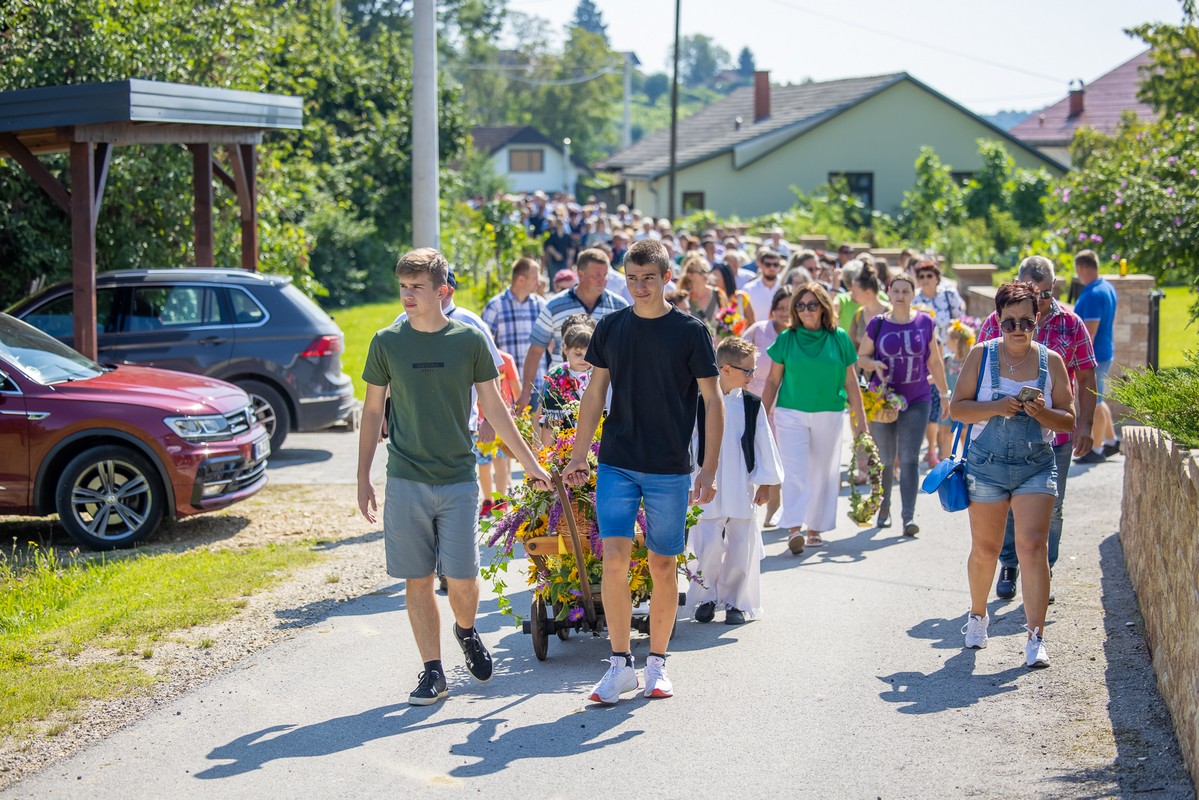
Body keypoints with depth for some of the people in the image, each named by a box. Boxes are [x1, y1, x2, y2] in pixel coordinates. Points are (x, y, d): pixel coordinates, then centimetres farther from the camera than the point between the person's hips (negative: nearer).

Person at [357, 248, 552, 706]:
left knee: (462, 578, -3)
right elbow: (373, 411, 9)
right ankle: (432, 672, 13)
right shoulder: (387, 343, 2)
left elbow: (494, 407, 7)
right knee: (417, 580, 2)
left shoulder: (470, 340, 0)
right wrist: (363, 478, 7)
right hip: (405, 482, 1)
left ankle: (466, 632, 29)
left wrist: (529, 462, 7)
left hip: (458, 479, -1)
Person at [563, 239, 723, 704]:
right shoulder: (611, 329, 6)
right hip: (616, 464, 2)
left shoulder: (690, 332, -3)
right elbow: (595, 394, 13)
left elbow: (712, 401, -2)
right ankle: (620, 664, 2)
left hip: (670, 470, -2)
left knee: (663, 567, 5)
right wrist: (578, 455, 9)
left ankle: (657, 663, 19)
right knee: (614, 559, -9)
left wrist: (710, 469, -8)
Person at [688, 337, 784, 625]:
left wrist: (765, 483, 8)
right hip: (709, 489, -3)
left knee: (741, 547, 6)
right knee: (710, 545, -6)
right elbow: (688, 444, -1)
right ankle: (705, 598, 12)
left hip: (742, 490, 3)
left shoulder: (751, 404, 2)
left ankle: (735, 601, 18)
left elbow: (764, 444, 8)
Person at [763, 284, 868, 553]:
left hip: (829, 416, 1)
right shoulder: (786, 339, 2)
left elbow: (850, 383, 6)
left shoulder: (839, 339, 3)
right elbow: (773, 380, 7)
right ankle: (794, 529, -17)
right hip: (791, 414, -1)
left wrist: (860, 420, 6)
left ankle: (815, 529, 19)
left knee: (822, 473, 8)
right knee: (795, 471, -12)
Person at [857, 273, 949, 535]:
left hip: (917, 401, -1)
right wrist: (875, 365, -14)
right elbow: (861, 357, 8)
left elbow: (934, 362, 10)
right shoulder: (877, 324, 0)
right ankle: (884, 508, 30)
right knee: (885, 459, 9)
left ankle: (909, 516, -12)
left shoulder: (925, 323, 2)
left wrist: (944, 395, 12)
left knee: (909, 459, -10)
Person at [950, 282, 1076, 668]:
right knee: (985, 548, 9)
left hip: (1036, 466, 0)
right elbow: (956, 407, -2)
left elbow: (1068, 421, 4)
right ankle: (977, 615, 36)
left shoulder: (1051, 361, 3)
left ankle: (1036, 638, -10)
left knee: (1033, 546, -12)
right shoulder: (981, 356, 1)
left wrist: (1042, 413, -17)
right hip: (986, 465, 0)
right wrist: (996, 408, -17)